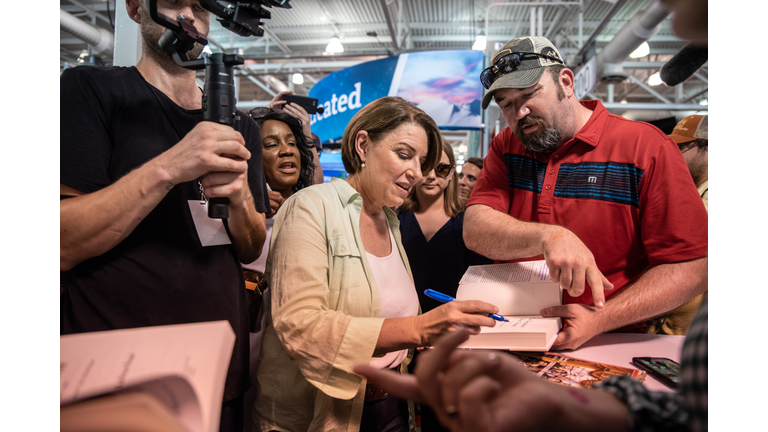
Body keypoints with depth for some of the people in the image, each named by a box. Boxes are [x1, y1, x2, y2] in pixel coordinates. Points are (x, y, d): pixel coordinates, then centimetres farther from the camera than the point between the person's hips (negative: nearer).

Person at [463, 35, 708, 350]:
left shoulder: (646, 147, -6)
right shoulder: (505, 148, 7)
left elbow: (692, 266, -9)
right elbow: (474, 231, -8)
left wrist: (600, 319, -21)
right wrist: (548, 237, -26)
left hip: (609, 346, -3)